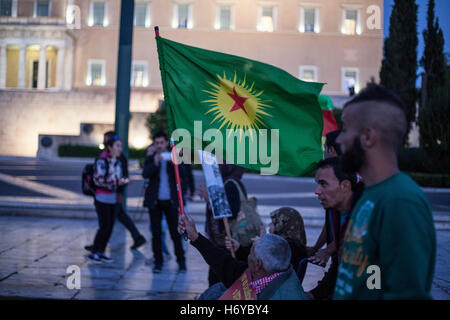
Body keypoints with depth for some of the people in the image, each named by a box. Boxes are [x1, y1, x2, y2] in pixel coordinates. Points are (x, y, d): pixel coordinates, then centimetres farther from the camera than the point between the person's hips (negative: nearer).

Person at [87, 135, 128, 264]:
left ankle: (101, 252, 19)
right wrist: (115, 182, -23)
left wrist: (123, 181, -2)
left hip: (115, 199, 7)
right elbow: (98, 179, -16)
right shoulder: (102, 161, -11)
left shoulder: (118, 162, 12)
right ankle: (94, 253, 8)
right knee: (104, 227, -6)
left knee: (110, 227, 7)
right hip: (103, 199, -7)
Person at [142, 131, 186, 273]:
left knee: (175, 232, 0)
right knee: (156, 233, 5)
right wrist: (155, 163, -25)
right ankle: (158, 261, 16)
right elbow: (145, 174, -9)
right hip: (155, 201, 1)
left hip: (170, 201, -1)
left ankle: (181, 261, 11)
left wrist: (174, 163, -23)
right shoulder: (150, 159, 7)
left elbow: (182, 174, -6)